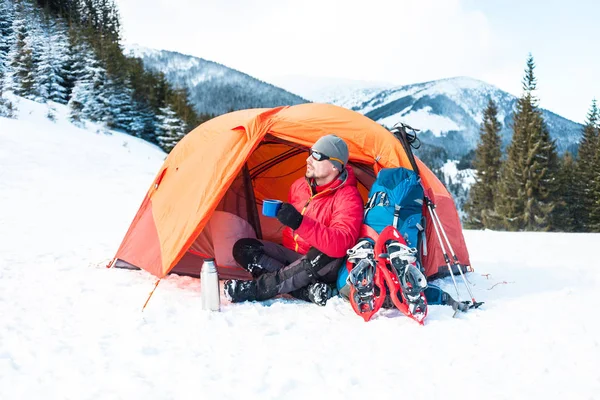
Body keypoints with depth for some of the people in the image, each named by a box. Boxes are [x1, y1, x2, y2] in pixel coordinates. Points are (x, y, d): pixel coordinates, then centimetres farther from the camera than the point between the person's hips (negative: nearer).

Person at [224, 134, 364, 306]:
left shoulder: (347, 197, -19)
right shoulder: (299, 186, 2)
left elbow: (341, 245, -36)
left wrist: (300, 223, -44)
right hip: (292, 256, 7)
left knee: (326, 256, -41)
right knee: (243, 248, -11)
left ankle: (255, 289, -31)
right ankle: (307, 290, -27)